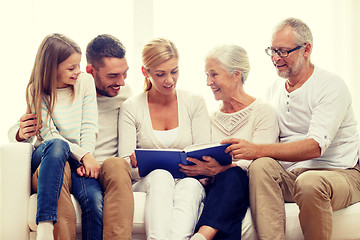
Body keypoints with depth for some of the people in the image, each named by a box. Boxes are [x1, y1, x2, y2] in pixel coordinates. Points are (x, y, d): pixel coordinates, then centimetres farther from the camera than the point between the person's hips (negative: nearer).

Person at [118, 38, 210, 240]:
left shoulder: (195, 102, 10)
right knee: (161, 176, -37)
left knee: (190, 185, -36)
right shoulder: (131, 107, 7)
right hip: (147, 184, 0)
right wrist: (136, 164, -25)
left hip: (189, 181, 1)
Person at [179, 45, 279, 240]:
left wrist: (219, 169, -27)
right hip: (216, 188, 4)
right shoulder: (212, 118, 23)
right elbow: (206, 164, 16)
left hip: (245, 184, -4)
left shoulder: (263, 112, 5)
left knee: (232, 175, -39)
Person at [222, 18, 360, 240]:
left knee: (309, 182, -38)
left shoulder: (332, 86, -8)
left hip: (339, 173, -5)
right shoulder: (275, 89, 14)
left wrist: (257, 150, -31)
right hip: (291, 175, 5)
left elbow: (315, 146, -22)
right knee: (261, 166, -27)